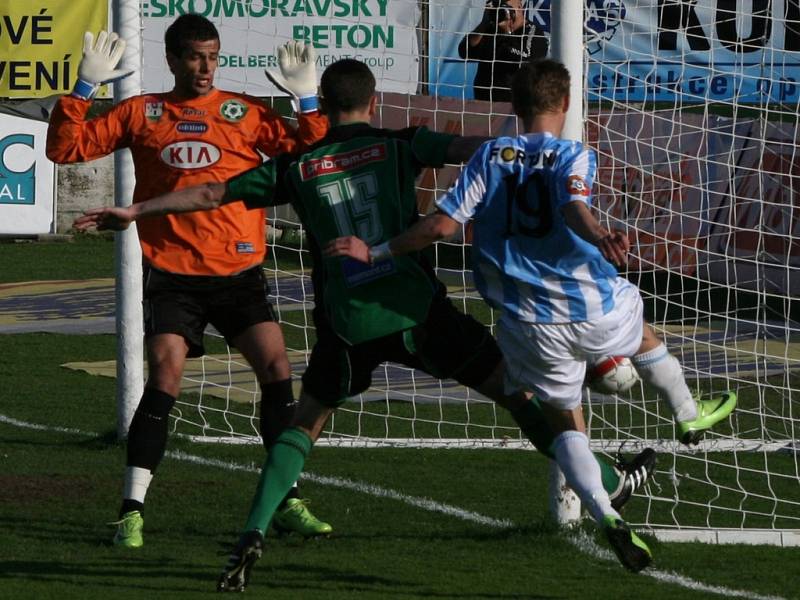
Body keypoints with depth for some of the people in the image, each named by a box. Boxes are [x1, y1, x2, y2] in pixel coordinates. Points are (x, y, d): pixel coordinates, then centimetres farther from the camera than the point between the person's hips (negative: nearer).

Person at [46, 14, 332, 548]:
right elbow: (65, 148, 5)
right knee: (165, 377, -14)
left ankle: (289, 503, 3)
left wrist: (308, 100, -5)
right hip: (172, 274, -1)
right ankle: (132, 512, -7)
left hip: (240, 272, 2)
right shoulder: (141, 114, 8)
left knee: (276, 365, -8)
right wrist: (84, 90, -4)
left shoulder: (245, 112, 9)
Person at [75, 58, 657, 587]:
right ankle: (608, 482, 18)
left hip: (348, 325, 2)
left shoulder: (298, 167, 10)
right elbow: (466, 147, -12)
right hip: (416, 308, -2)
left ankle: (254, 533, 0)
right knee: (515, 387, 11)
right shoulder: (398, 145, 4)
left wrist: (134, 211, 26)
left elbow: (210, 194, 16)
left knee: (304, 424, 19)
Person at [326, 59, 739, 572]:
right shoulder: (574, 156, -7)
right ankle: (690, 416, 57)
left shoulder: (490, 156, 0)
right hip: (595, 308, -1)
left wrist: (377, 253, 1)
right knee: (643, 335, 34)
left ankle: (608, 517, -8)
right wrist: (600, 237, -49)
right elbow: (573, 204, -30)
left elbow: (444, 224, -8)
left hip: (532, 325, 1)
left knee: (564, 421, 14)